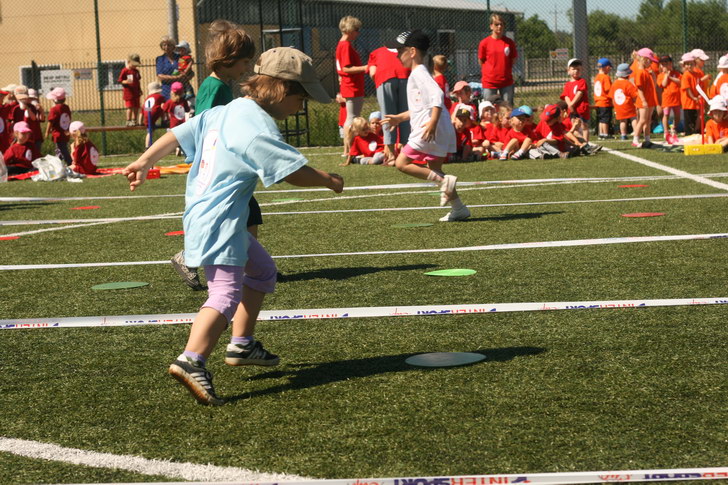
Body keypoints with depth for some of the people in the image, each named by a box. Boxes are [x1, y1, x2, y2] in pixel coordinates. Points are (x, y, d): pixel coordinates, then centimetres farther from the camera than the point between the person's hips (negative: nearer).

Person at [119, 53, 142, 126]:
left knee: (136, 107, 10)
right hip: (129, 93, -7)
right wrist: (126, 82, -27)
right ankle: (128, 121, 2)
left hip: (136, 93, 7)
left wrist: (140, 90, 17)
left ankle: (134, 120, 20)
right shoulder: (125, 71, -9)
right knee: (130, 107, -7)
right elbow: (120, 81, -9)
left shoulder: (136, 71, 12)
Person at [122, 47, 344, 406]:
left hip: (200, 212, 10)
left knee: (262, 270, 25)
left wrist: (144, 163, 19)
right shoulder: (258, 128, -16)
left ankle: (240, 347, 29)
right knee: (227, 293, -19)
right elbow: (294, 171, -18)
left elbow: (177, 134, 14)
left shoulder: (222, 113, 11)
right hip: (219, 223, -10)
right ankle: (191, 361, -36)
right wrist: (330, 181, -2)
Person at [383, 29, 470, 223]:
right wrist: (399, 118, 34)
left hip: (429, 130, -10)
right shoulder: (418, 74, 22)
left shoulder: (419, 73, -11)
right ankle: (459, 208, 14)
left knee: (402, 163, -9)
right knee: (433, 170, 15)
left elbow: (437, 94, -26)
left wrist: (433, 122, -34)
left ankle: (444, 181, -16)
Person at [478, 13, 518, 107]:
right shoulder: (484, 43, -4)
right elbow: (481, 61, 6)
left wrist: (506, 71, 8)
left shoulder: (509, 42, 1)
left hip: (506, 81, 2)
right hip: (489, 81, -2)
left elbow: (513, 59, 11)